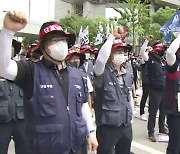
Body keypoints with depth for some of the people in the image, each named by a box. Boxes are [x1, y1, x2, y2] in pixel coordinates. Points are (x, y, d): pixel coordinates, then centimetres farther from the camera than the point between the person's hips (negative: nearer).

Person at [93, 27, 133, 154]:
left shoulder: (127, 75, 9)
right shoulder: (103, 73, -11)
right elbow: (101, 59, -33)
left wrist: (130, 117, 16)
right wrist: (112, 36, -26)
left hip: (126, 125, 7)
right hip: (108, 125, -6)